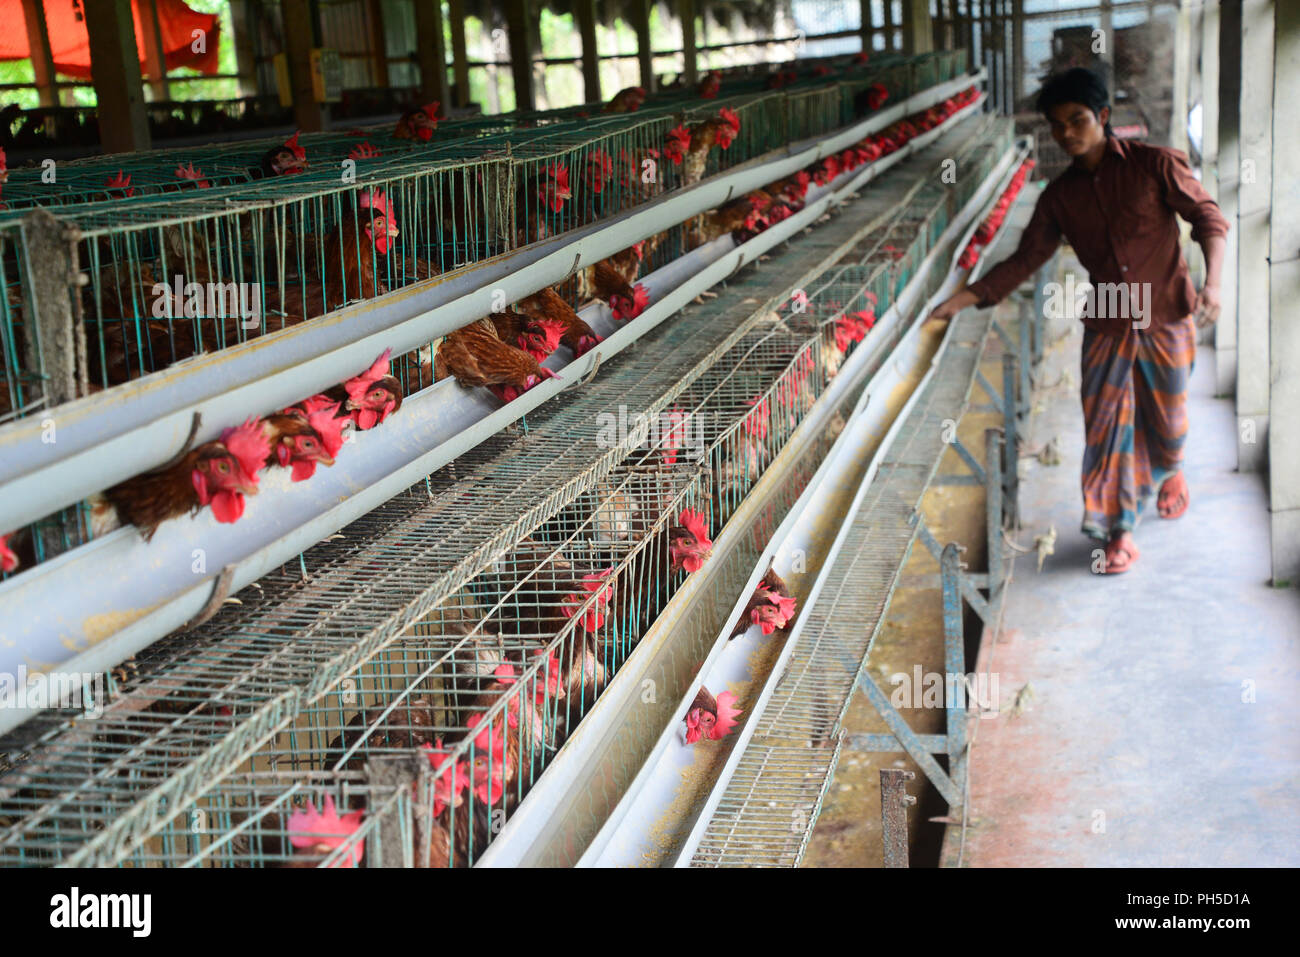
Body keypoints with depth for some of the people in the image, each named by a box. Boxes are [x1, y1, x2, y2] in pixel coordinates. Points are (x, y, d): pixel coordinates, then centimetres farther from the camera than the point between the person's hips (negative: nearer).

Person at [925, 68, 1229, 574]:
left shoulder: (1153, 165, -7)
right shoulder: (1060, 196, 2)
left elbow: (1206, 215, -7)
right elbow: (1024, 260, 2)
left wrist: (1212, 282, -22)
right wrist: (962, 299, -8)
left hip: (1166, 319, -2)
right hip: (1106, 325, 2)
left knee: (1165, 419, 13)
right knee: (1105, 426, -2)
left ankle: (1169, 470, 49)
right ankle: (1118, 534, 10)